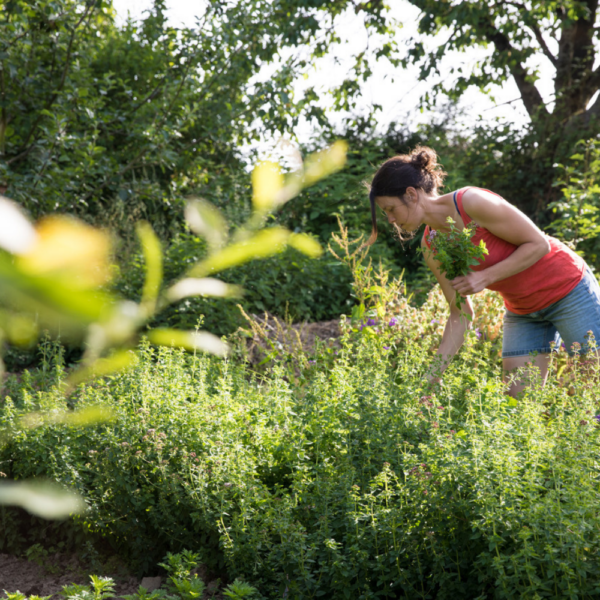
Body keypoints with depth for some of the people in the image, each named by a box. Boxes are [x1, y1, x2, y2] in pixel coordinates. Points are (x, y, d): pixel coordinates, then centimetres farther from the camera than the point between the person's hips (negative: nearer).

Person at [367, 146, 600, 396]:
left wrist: (485, 277, -27)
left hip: (568, 290, -6)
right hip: (522, 309, 6)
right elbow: (460, 315, -2)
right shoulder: (431, 247, -6)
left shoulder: (472, 202, -26)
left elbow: (538, 244, -20)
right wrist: (433, 376, -8)